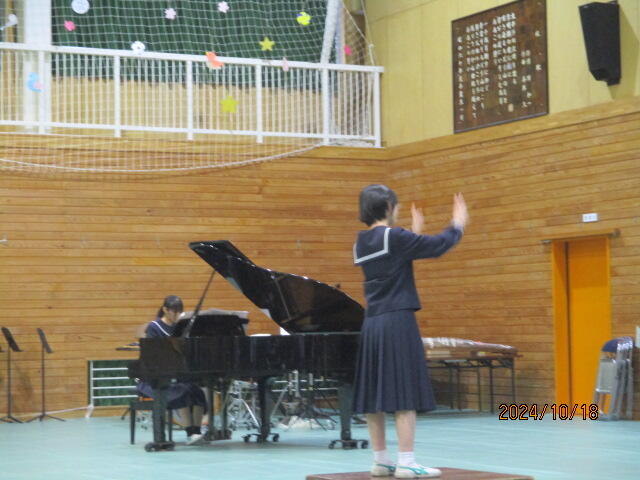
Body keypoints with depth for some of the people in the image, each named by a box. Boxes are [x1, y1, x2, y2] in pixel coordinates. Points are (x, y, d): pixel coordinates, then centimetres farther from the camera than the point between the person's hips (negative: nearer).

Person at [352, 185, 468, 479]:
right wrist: (458, 224, 10)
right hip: (398, 322, -8)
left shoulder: (362, 243, 11)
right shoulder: (394, 237, -12)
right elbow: (437, 246, -8)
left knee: (374, 395, 8)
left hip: (372, 324, 8)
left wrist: (414, 234, 33)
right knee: (405, 393, -6)